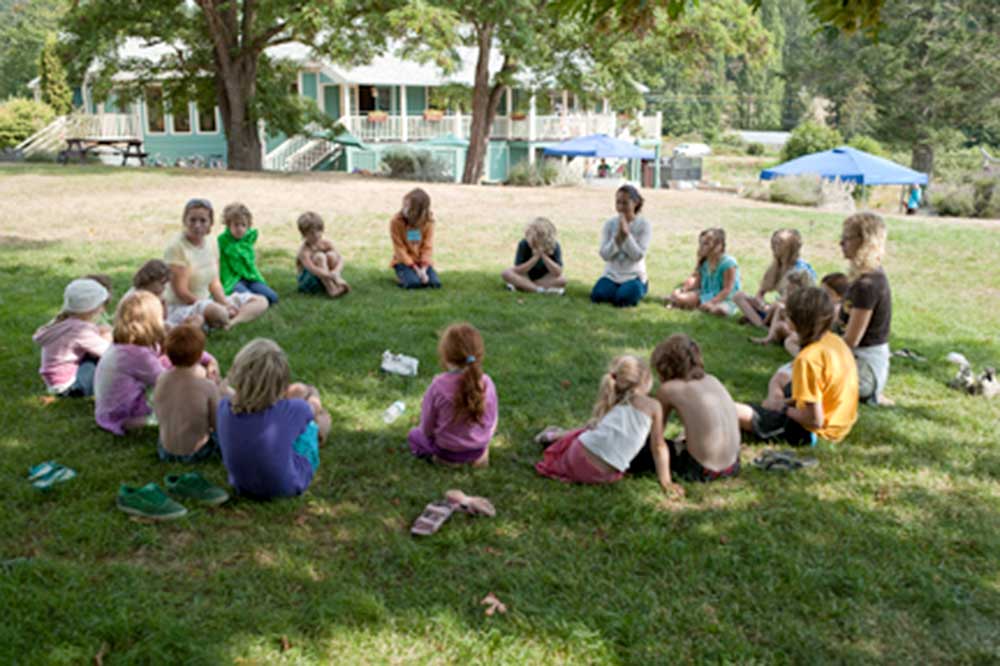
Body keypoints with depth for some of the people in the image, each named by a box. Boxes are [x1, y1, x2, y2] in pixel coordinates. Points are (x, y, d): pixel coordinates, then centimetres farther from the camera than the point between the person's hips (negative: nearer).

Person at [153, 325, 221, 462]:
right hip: (196, 452, -4)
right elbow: (217, 424, -14)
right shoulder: (208, 387, -27)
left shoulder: (161, 380, -13)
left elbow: (159, 415, 2)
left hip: (166, 450, 4)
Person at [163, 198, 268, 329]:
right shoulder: (177, 247, -16)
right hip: (181, 308, -9)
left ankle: (230, 322, -22)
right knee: (216, 311, -42)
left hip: (207, 302, 9)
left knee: (261, 302, 0)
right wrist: (222, 308, -20)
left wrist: (226, 305, -12)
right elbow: (181, 292, -18)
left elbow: (214, 283, 8)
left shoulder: (212, 245, 6)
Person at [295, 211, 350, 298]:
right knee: (319, 256, -28)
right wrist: (330, 275, -47)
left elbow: (340, 259, -14)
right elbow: (312, 269, -36)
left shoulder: (326, 243, -6)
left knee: (331, 255, -19)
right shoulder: (304, 250, -21)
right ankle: (331, 289, -36)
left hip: (326, 278, 4)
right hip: (308, 281, -4)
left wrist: (336, 271, -35)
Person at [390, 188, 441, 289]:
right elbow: (400, 249, -14)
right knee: (413, 283, -29)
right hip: (403, 261, -3)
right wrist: (416, 270, -20)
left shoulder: (428, 221, -7)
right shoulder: (396, 221, -15)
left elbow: (428, 247, -8)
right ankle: (402, 276, 4)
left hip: (422, 262, 3)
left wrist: (423, 270, -21)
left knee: (435, 283, -20)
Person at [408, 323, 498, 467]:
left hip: (446, 450, -3)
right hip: (479, 448, 3)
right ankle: (478, 456, 18)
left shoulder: (438, 386, -26)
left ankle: (441, 457, 9)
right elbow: (492, 423, -5)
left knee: (414, 435, 27)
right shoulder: (486, 383, -18)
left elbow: (427, 427, -14)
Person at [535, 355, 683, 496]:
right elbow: (658, 447, 0)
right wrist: (666, 482, 4)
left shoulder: (611, 402, 11)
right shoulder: (653, 406, -1)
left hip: (579, 459, 3)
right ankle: (559, 435, 30)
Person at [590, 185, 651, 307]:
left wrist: (626, 233, -21)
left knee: (623, 298, -31)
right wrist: (618, 236, -18)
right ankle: (617, 290, 5)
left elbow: (638, 255, -14)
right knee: (597, 295, -27)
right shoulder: (609, 224, 2)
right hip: (611, 275, 2)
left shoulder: (643, 225, -4)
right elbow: (605, 255, -6)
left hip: (634, 277, -2)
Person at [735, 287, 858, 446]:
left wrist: (784, 409, -11)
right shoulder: (835, 340, -3)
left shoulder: (809, 359, -30)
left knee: (735, 412, -16)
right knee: (781, 376, 30)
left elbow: (815, 420, -28)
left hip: (811, 431, -9)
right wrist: (785, 402, 5)